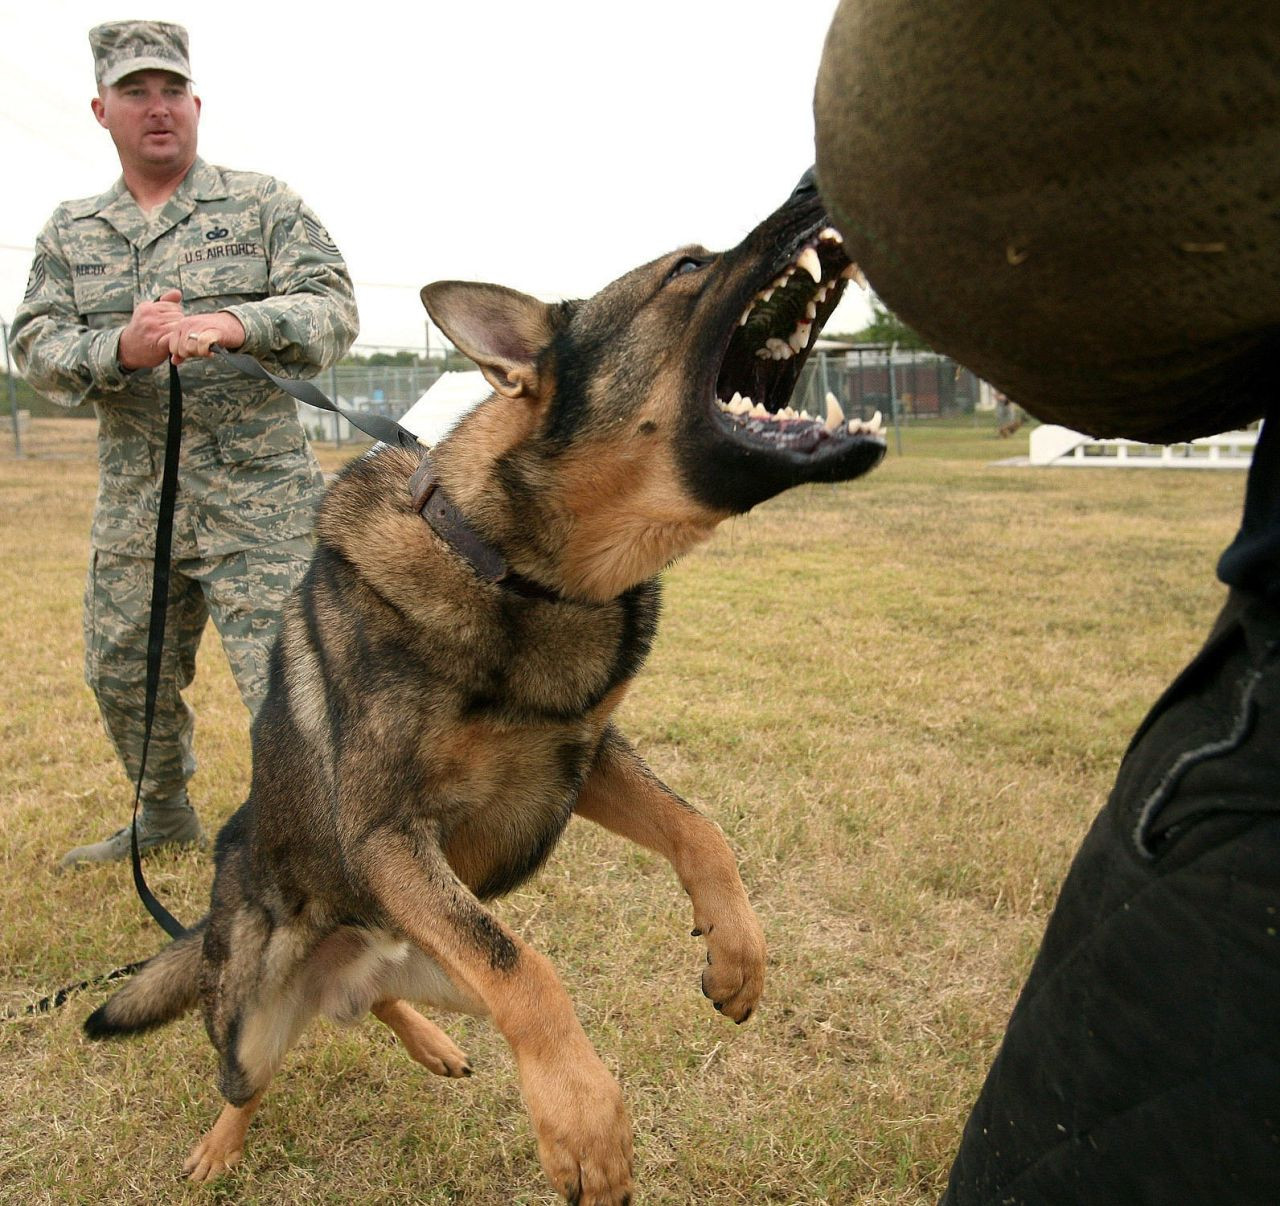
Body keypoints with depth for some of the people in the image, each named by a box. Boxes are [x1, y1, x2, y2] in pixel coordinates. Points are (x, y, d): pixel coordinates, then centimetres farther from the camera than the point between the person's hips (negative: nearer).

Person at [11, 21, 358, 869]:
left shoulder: (264, 206, 2)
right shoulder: (70, 234, 14)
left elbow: (333, 310, -9)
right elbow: (36, 346, 3)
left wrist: (231, 325, -26)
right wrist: (121, 348, -18)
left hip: (257, 497, -5)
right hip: (134, 502, 5)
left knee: (285, 676, -10)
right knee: (124, 672, 17)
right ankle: (166, 815, 40)